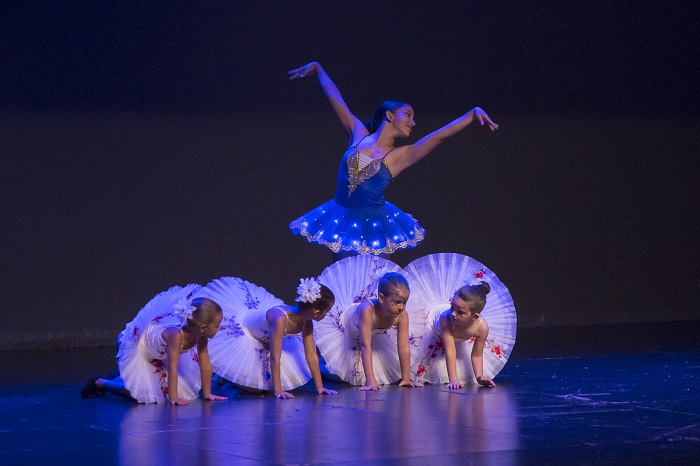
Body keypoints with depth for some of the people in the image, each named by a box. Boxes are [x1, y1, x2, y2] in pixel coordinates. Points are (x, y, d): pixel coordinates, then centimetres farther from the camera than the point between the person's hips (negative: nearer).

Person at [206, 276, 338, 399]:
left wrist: (319, 387, -7)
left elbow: (311, 356, -7)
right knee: (253, 388, -12)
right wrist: (277, 390, -36)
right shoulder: (281, 318, -41)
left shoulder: (306, 322, -17)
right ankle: (221, 378, 14)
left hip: (265, 341, 8)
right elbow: (275, 358, -38)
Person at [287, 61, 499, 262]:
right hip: (342, 224, 1)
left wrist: (474, 113, -19)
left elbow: (440, 135, -11)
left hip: (374, 228, -1)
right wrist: (318, 69, 22)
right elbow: (335, 98, 13)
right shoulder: (358, 134, 2)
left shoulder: (400, 156, -2)